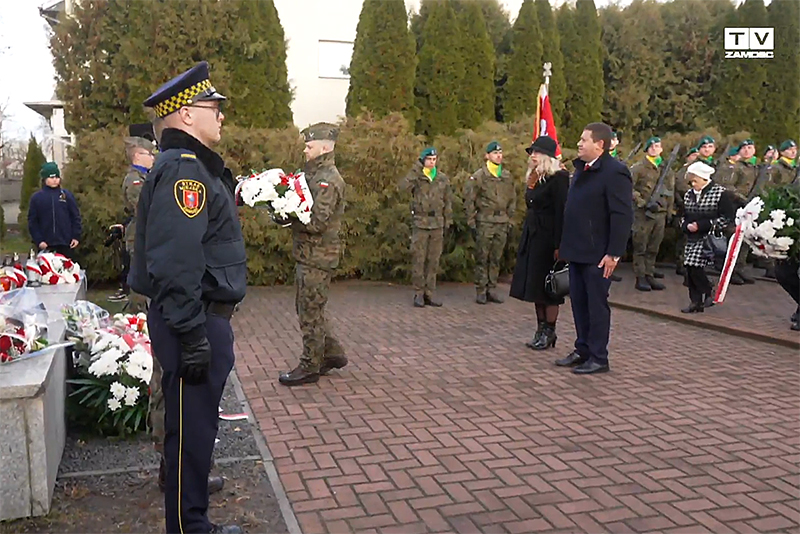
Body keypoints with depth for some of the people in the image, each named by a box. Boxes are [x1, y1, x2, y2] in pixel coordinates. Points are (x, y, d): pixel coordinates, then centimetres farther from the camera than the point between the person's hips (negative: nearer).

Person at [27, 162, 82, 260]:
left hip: (66, 243, 0)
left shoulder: (67, 195, 6)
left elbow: (75, 217, 6)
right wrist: (38, 240, -5)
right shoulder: (36, 197, 5)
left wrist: (76, 236, -1)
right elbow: (32, 221, 4)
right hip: (45, 245, 0)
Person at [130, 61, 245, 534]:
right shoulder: (183, 169, -18)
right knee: (192, 432, 1)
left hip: (207, 317, 11)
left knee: (198, 428, 22)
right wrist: (191, 334, -26)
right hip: (194, 322, -11)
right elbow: (176, 263, -26)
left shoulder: (197, 166, 16)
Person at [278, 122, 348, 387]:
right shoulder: (315, 174, 15)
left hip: (317, 256, -10)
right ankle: (332, 353, 28)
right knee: (309, 308, 18)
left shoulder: (328, 179, -16)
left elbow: (317, 222, -24)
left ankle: (309, 367, 12)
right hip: (308, 254, 10)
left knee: (310, 311, 0)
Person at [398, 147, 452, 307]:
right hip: (420, 223, -3)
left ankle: (429, 293, 14)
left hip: (437, 224, 3)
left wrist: (448, 220, 10)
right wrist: (416, 169, -21)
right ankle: (418, 293, 5)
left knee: (433, 260, 6)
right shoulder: (416, 177, -1)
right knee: (418, 259, -3)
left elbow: (448, 201, 16)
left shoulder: (443, 178, 10)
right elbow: (402, 186, -22)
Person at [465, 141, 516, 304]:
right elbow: (469, 200, -4)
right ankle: (480, 291, 6)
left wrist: (510, 220, 12)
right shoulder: (478, 176, -4)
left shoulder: (507, 176, 11)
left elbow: (512, 199, 17)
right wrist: (471, 222, -7)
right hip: (484, 222, -4)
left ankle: (491, 289, 17)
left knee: (496, 259, 9)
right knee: (482, 258, 0)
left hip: (502, 223, 5)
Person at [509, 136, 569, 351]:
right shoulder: (533, 178, 14)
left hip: (548, 237, -9)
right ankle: (541, 330, 19)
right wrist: (526, 236, 13)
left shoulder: (558, 178, -11)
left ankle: (549, 332, 10)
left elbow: (561, 212, -16)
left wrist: (558, 245, -19)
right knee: (534, 285, 11)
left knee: (548, 286, -1)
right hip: (531, 236, 9)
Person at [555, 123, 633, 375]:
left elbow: (623, 216, -19)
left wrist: (613, 253, -21)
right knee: (579, 302, 14)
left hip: (597, 254, -8)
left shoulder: (614, 172, -15)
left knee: (597, 305, 1)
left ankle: (598, 358, 12)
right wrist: (565, 245, 14)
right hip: (577, 250, 9)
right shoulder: (582, 169, 13)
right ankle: (583, 350, 27)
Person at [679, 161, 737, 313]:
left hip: (709, 238, -7)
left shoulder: (721, 193, -7)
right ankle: (695, 302, 13)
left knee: (695, 267, -14)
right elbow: (684, 216, 21)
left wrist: (702, 225, -17)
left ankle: (709, 294, 6)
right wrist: (686, 225, -3)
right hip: (692, 238, 7)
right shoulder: (689, 194, 12)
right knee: (690, 270, 4)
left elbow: (726, 217, -12)